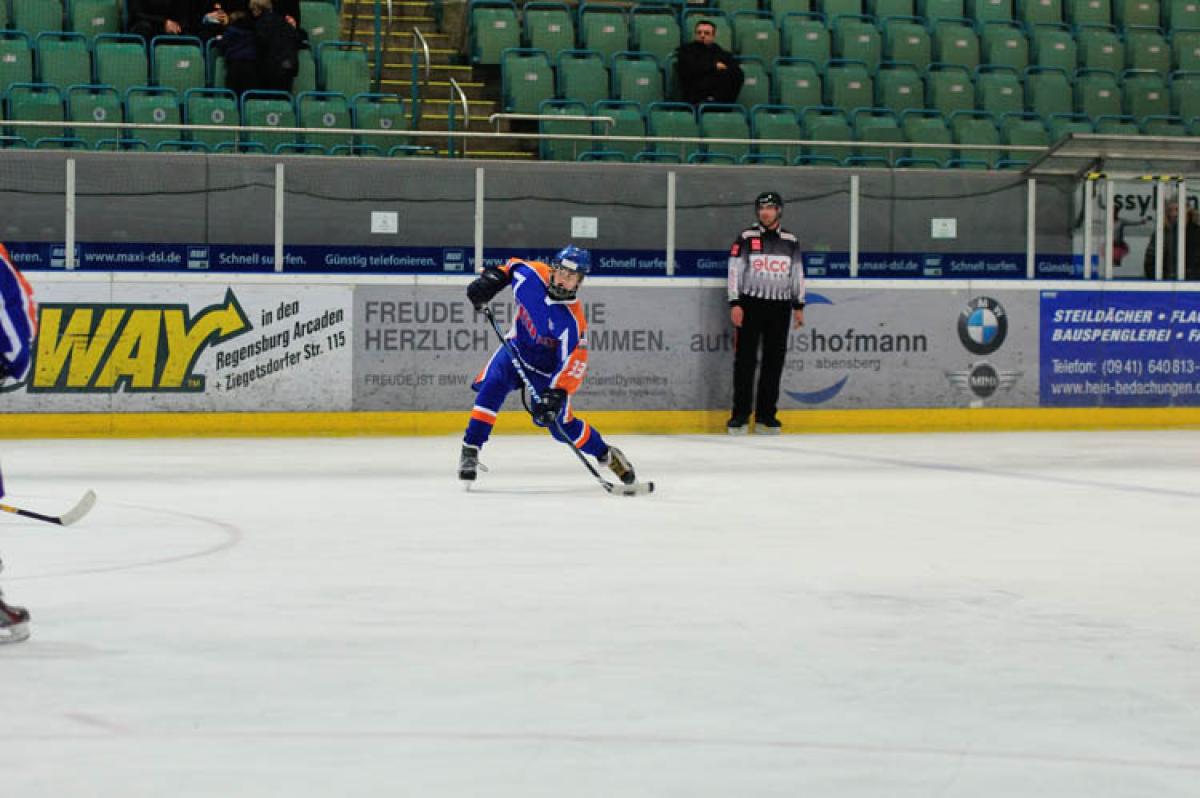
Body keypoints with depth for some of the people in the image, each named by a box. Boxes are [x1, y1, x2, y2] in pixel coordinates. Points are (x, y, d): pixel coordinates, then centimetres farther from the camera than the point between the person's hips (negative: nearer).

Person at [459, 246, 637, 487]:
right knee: (492, 386, -25)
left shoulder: (572, 320, -30)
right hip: (517, 349, 3)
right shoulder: (531, 275, -20)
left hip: (548, 366, -3)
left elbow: (574, 362, -30)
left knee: (562, 425, 0)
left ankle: (606, 455, 26)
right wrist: (492, 279, -11)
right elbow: (512, 266, 4)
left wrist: (556, 394, -39)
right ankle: (470, 451, -22)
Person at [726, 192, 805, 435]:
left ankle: (766, 416, 9)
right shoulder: (746, 237, 0)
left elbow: (797, 274, 15)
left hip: (780, 308, 3)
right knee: (745, 360, -4)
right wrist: (735, 304, -9)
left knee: (774, 362, 3)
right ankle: (740, 416, -2)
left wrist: (799, 306, 11)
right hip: (750, 305, -3)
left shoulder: (790, 241, 10)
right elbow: (735, 271, -2)